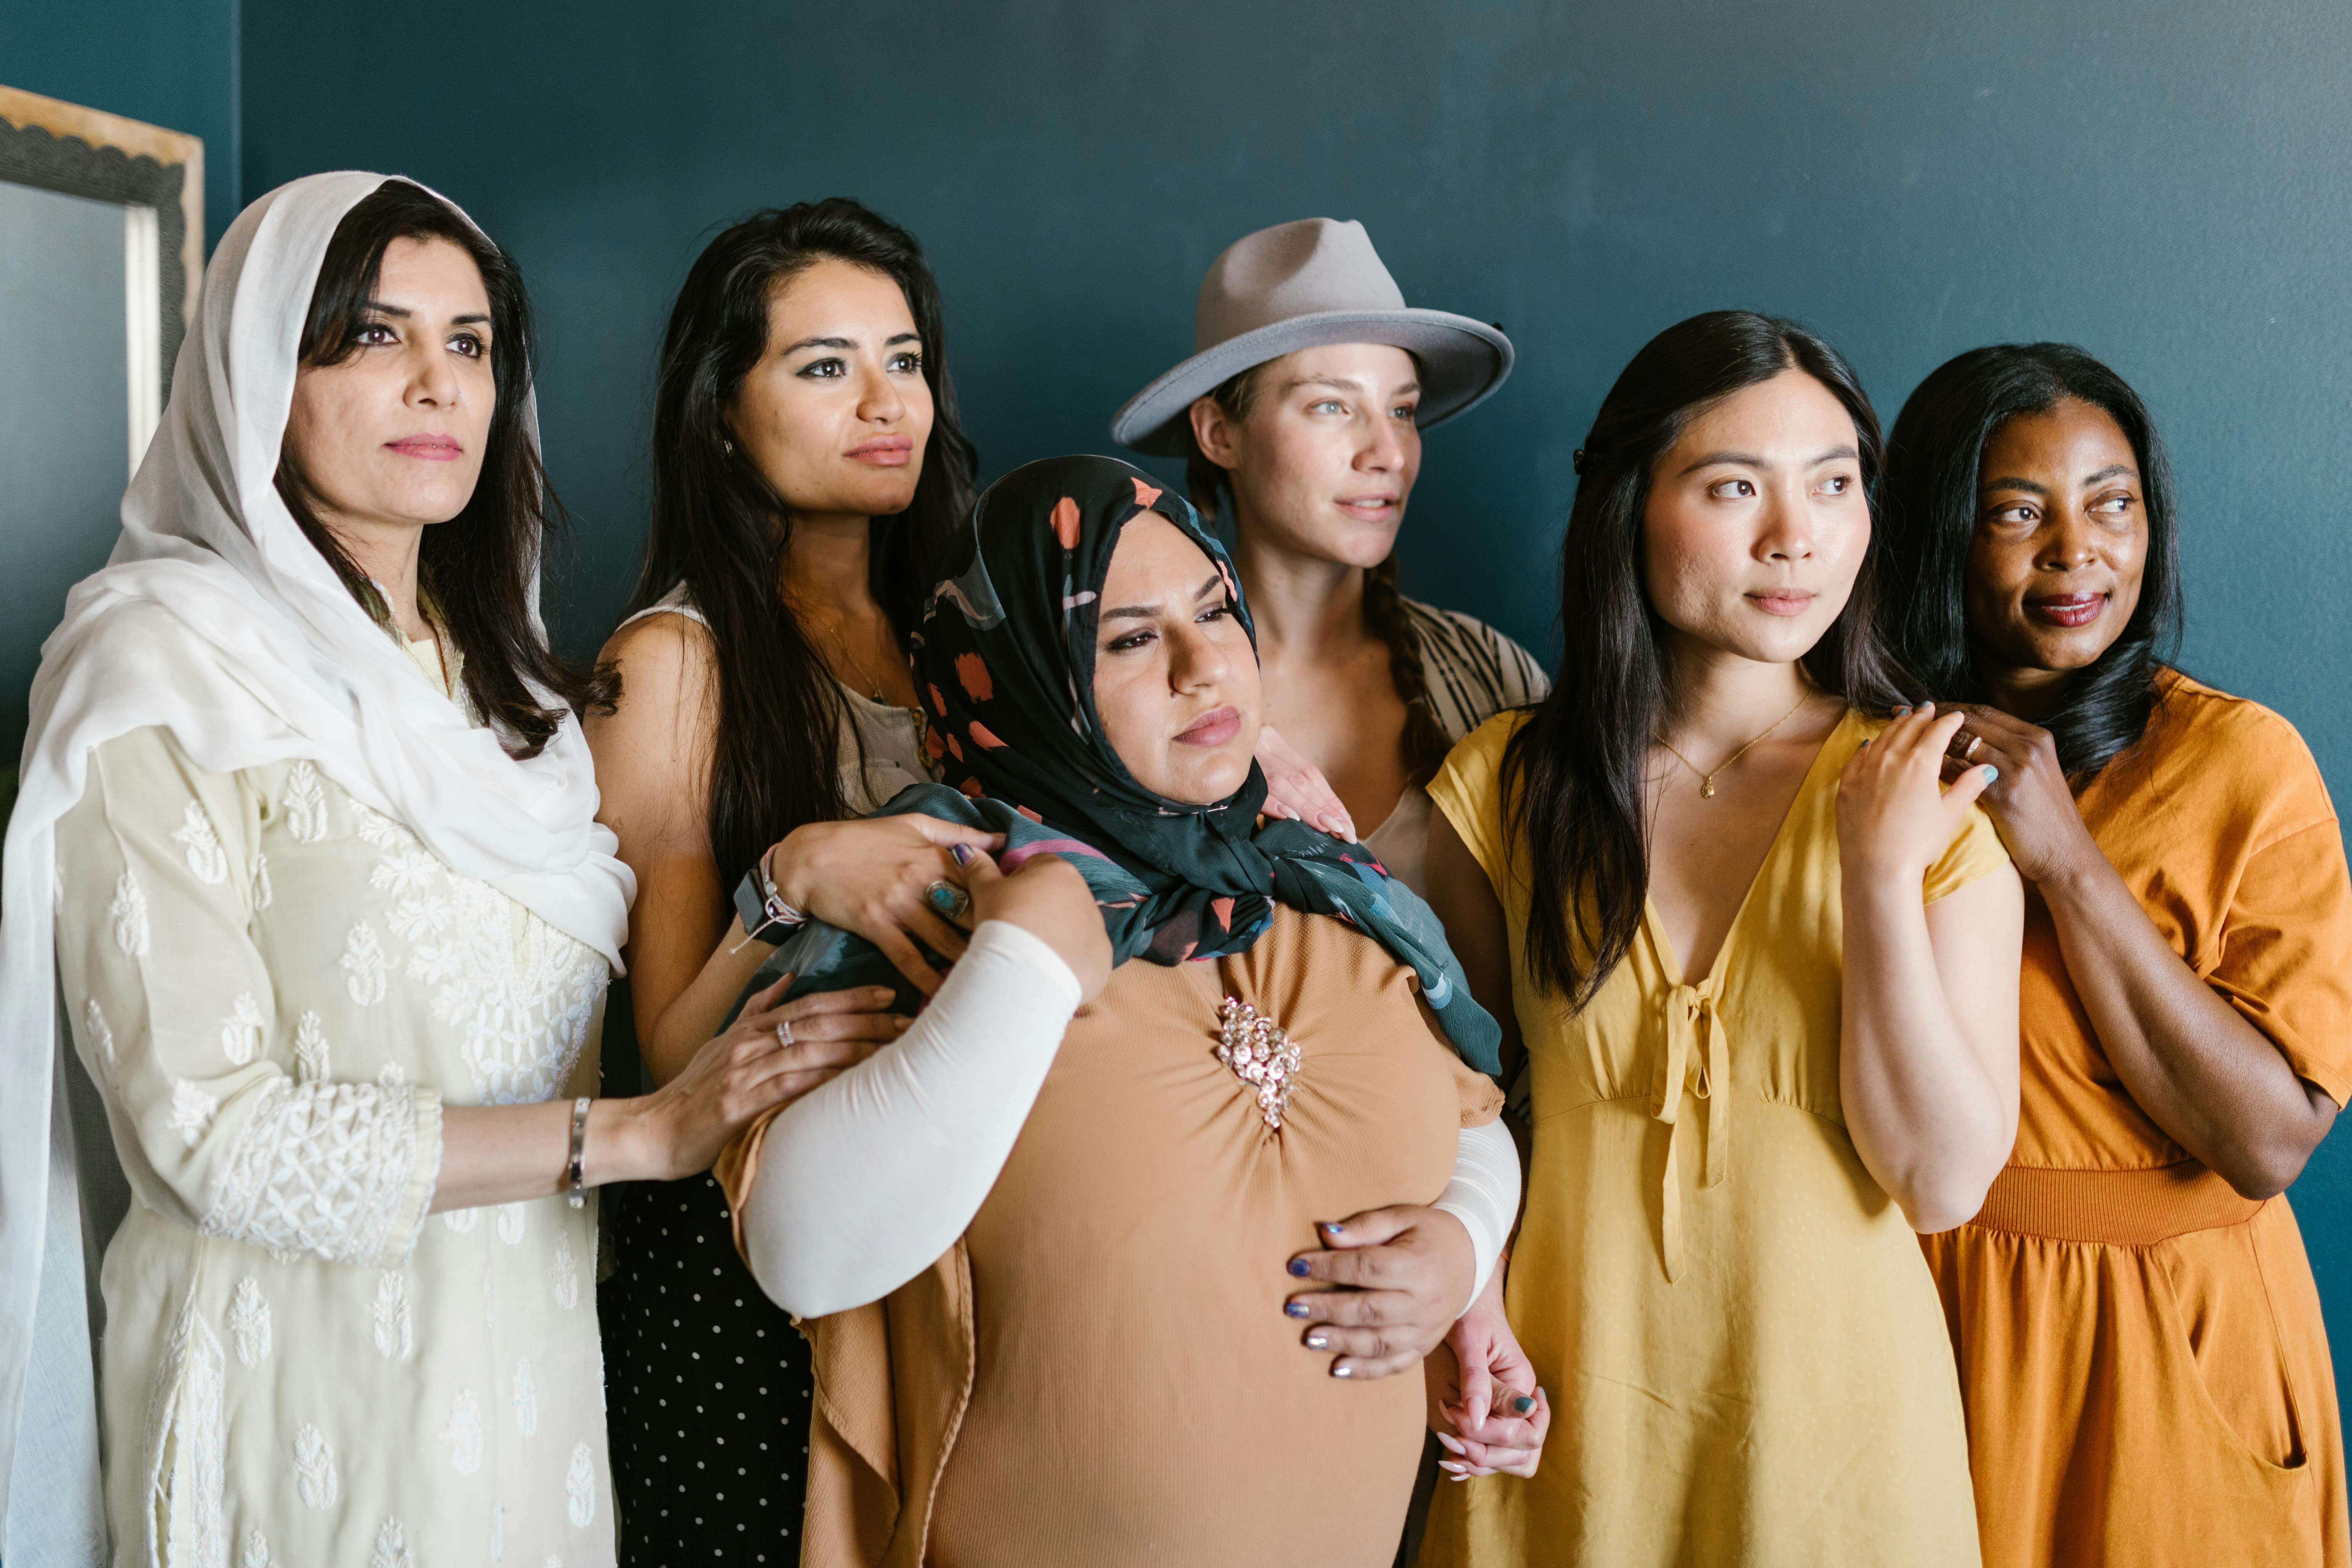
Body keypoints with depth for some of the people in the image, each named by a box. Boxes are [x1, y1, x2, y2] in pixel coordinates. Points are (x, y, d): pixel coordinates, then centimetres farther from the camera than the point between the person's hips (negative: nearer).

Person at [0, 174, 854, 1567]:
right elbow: (214, 1130, -18)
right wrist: (636, 1132, -19)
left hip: (537, 1344, 6)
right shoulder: (162, 670, -12)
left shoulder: (495, 672, 9)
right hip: (311, 1370, -6)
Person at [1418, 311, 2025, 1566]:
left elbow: (1945, 1181, -12)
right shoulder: (1505, 785, -6)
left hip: (1832, 1407, 0)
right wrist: (1463, 1302, -10)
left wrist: (1882, 875, -20)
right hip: (1568, 1406, 1)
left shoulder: (1936, 797, -8)